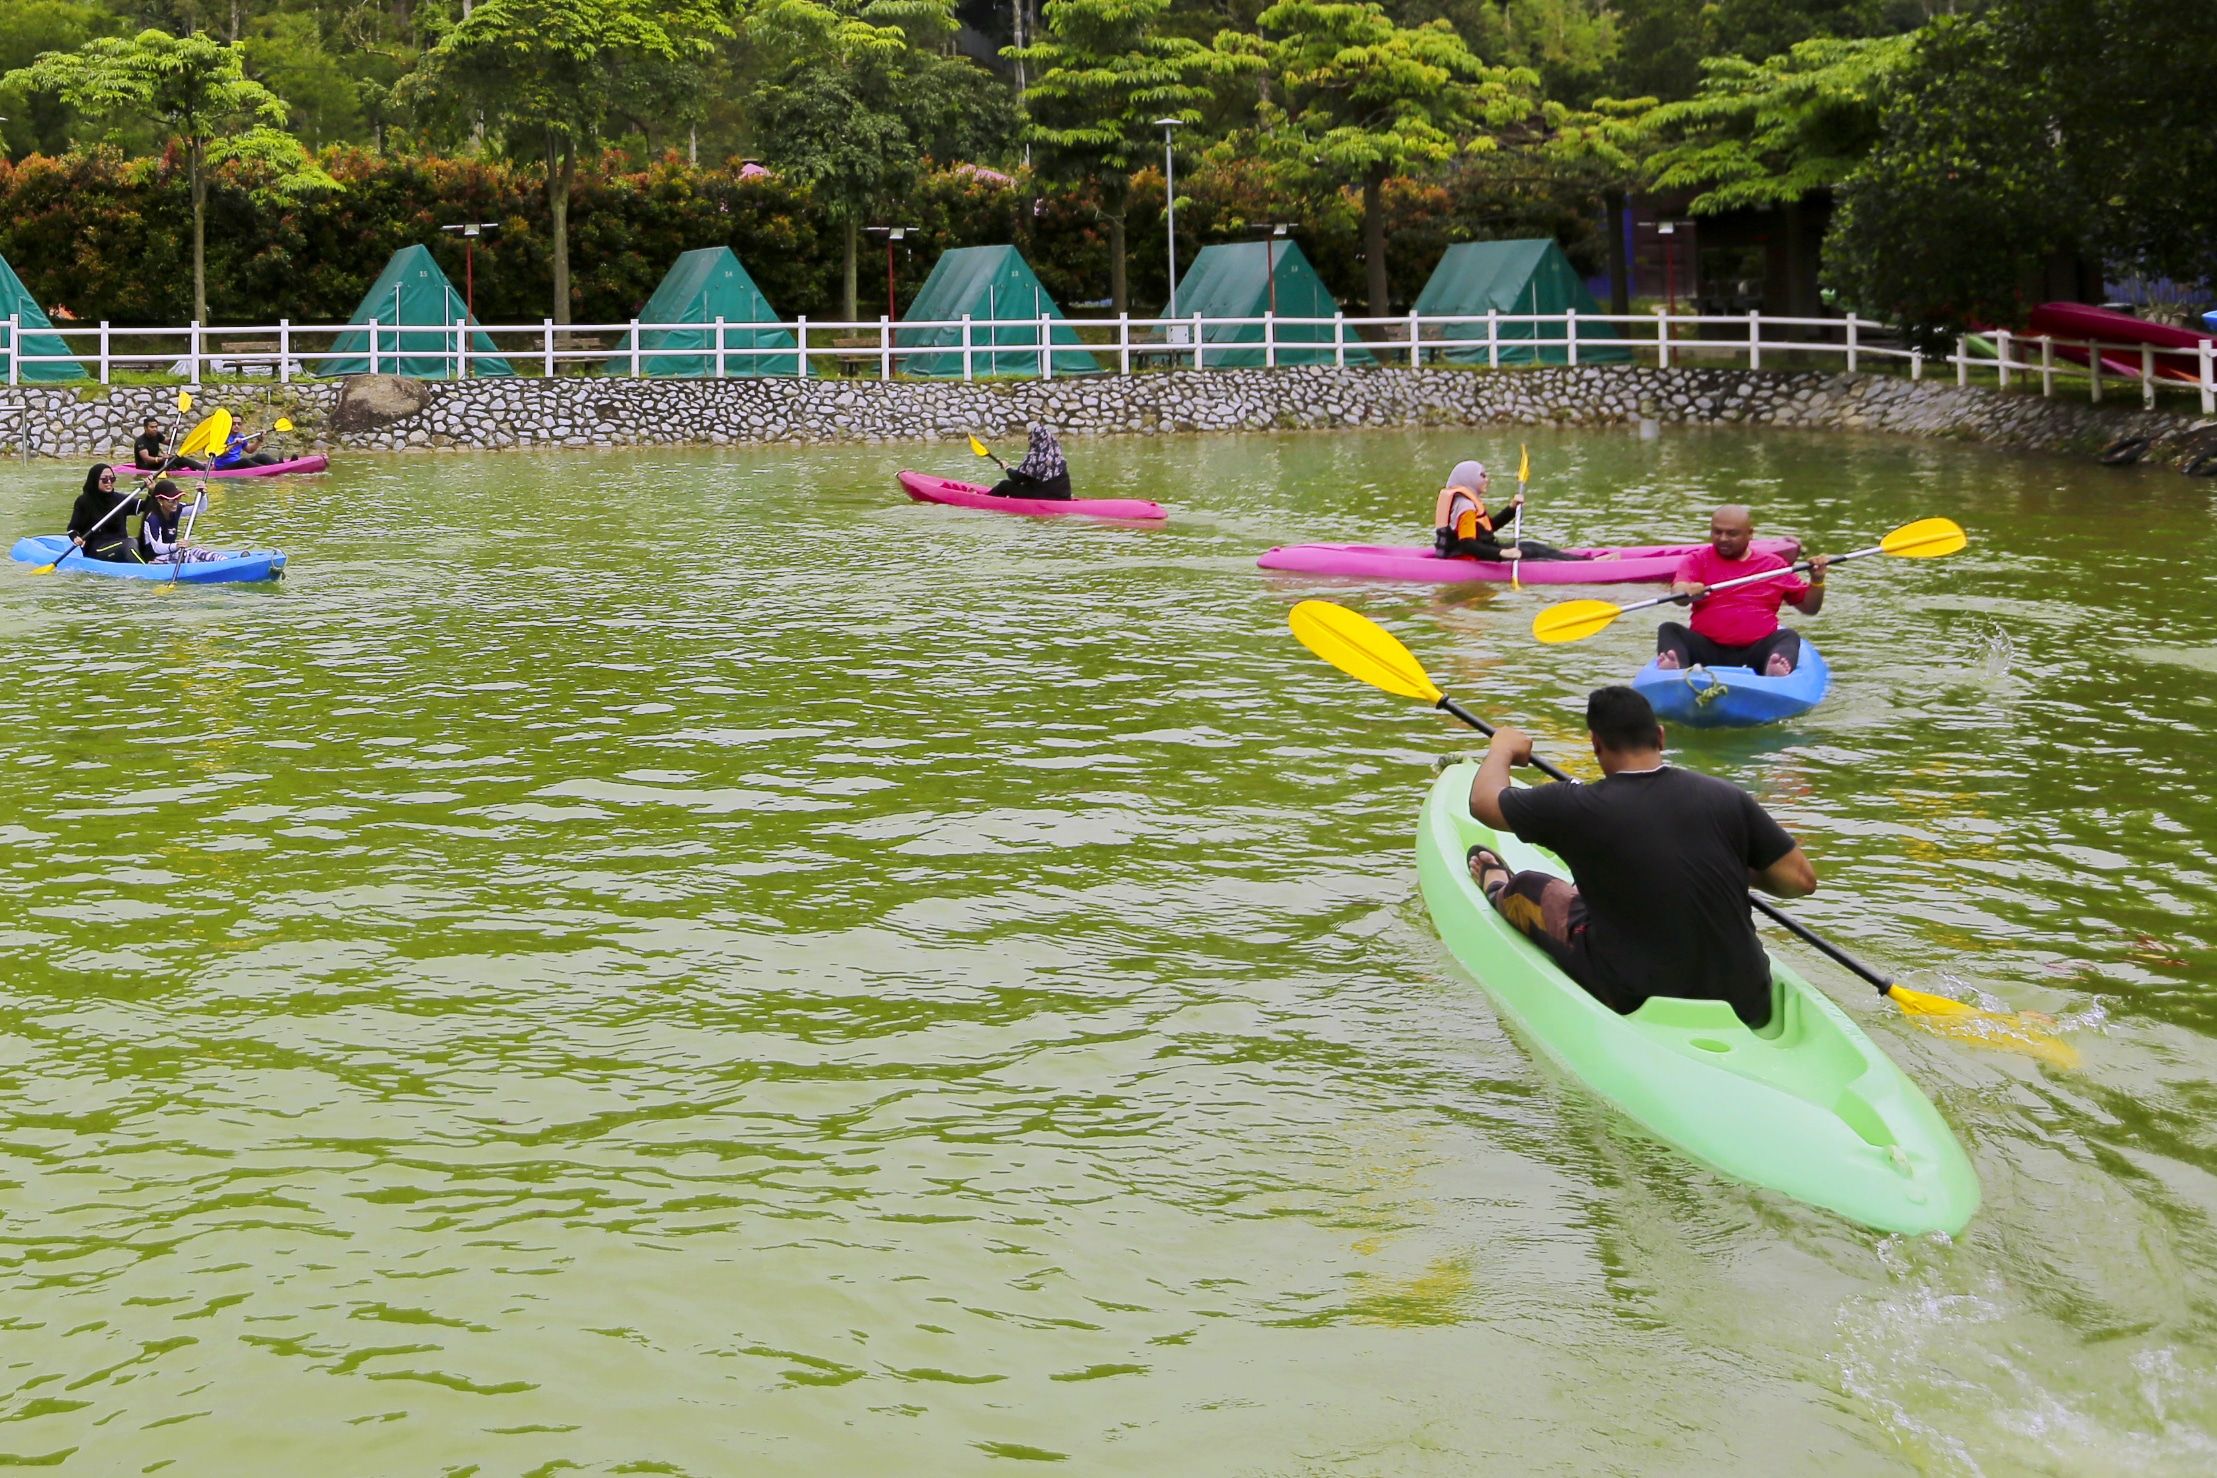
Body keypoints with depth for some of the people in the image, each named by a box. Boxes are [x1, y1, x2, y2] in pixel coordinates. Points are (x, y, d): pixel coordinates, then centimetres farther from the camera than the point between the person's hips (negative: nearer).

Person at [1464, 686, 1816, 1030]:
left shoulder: (1579, 807, -15)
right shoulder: (1726, 797, -9)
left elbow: (1483, 800, 2)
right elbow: (1802, 880, -4)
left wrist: (1502, 748, 23)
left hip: (1635, 1003, -3)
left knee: (1528, 889, 19)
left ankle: (1496, 889, 55)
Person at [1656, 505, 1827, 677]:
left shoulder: (1773, 565, 16)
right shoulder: (1697, 560, 12)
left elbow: (1810, 608, 19)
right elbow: (1677, 593, -9)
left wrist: (1817, 581, -1)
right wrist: (1688, 592, -33)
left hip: (1756, 652, 0)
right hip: (1706, 648, 0)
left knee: (1788, 636, -25)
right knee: (1669, 629, -21)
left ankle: (1774, 674, -59)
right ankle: (1673, 668, -55)